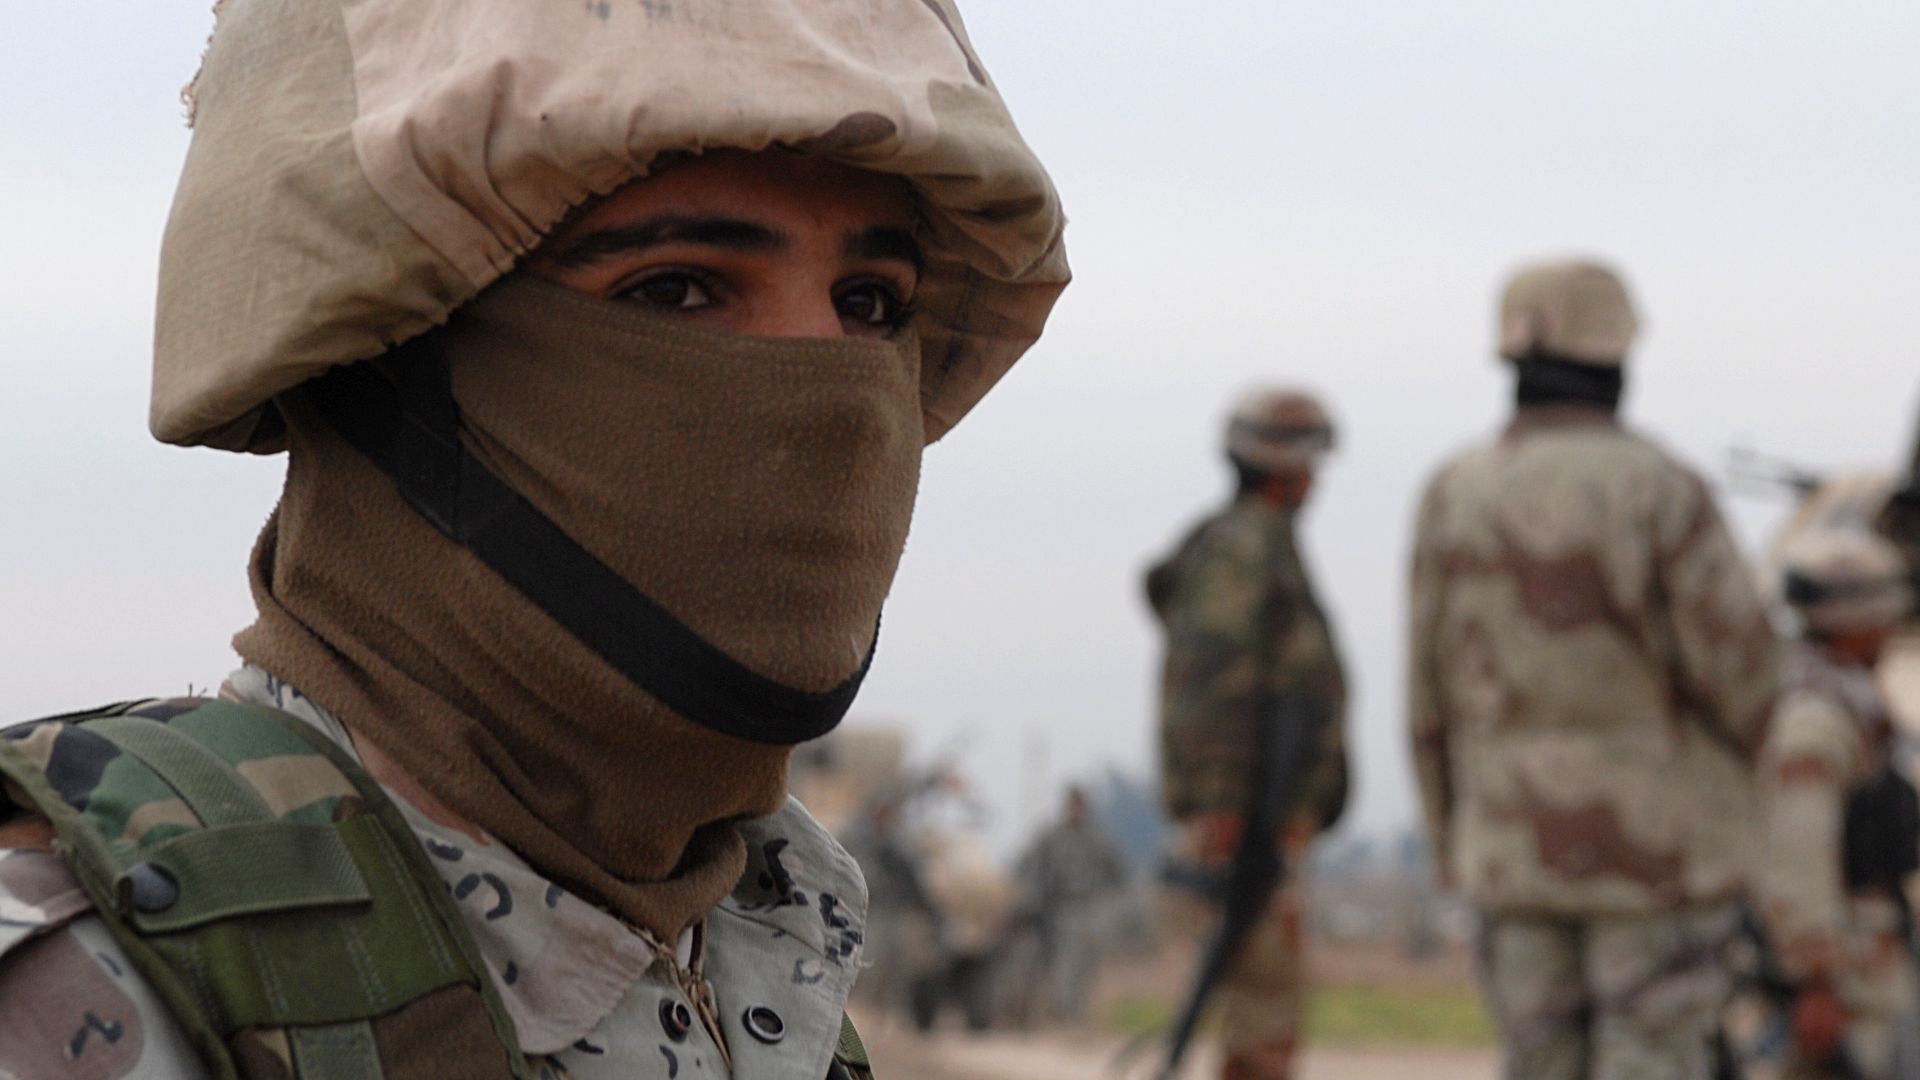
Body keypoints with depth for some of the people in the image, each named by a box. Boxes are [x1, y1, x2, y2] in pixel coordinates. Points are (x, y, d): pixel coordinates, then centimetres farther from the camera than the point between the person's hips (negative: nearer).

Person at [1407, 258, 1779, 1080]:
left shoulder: (1455, 496, 1)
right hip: (1653, 836, -4)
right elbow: (1736, 652, -14)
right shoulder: (1659, 488, -12)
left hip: (1519, 842, 4)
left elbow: (1433, 696, 4)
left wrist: (1452, 842, 13)